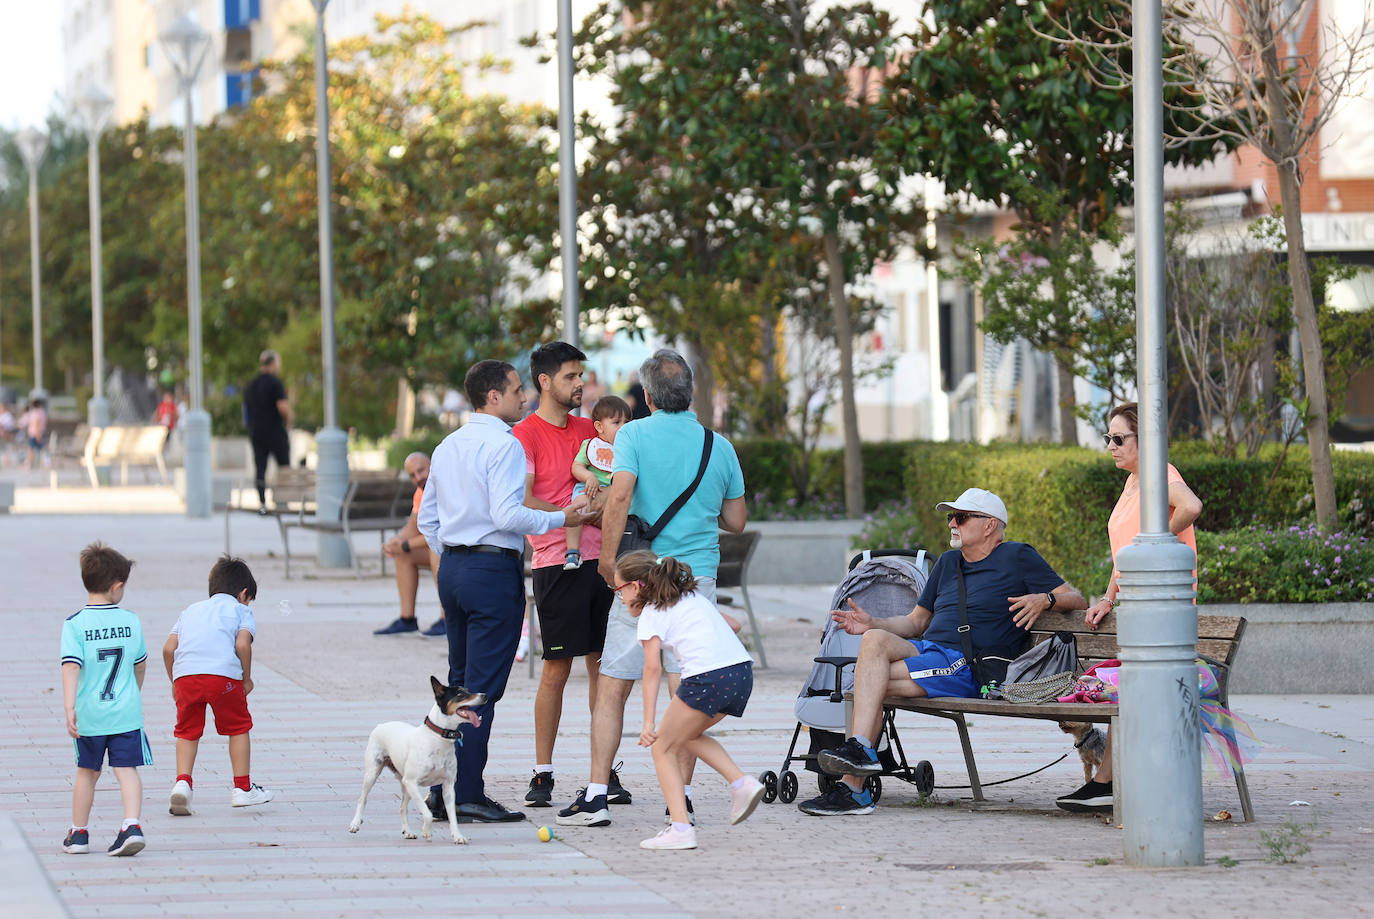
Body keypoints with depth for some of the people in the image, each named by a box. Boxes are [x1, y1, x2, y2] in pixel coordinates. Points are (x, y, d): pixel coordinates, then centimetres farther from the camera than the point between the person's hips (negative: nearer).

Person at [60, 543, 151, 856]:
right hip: (126, 713, 1)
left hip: (89, 714, -1)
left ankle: (79, 833, 25)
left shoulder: (75, 624, -9)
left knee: (87, 772, 14)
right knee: (127, 769, -1)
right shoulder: (131, 621, 1)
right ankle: (132, 826, -18)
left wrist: (69, 706, -21)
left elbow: (71, 666, -19)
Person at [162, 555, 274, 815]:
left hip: (184, 674, 3)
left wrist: (174, 682, 28)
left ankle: (182, 782, -2)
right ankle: (242, 788, 20)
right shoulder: (241, 611, 17)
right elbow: (242, 644, -3)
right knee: (238, 727, 15)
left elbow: (168, 649, 18)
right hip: (224, 674, -3)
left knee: (187, 732, 16)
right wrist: (247, 679, 9)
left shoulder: (190, 610, 30)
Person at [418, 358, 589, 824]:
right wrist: (561, 518, -12)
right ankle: (467, 795, -7)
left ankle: (442, 791, 14)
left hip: (452, 567, 8)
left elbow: (427, 518, 18)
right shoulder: (504, 444, -12)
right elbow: (507, 514, -22)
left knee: (458, 681, 14)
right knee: (483, 686, -6)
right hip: (494, 568, -8)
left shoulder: (448, 446, 14)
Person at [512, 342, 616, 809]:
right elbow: (522, 502, -14)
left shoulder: (588, 429, 14)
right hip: (557, 564, -6)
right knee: (556, 669, -4)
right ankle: (542, 774, 3)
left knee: (602, 664, 6)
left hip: (599, 558, 6)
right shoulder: (527, 435, -5)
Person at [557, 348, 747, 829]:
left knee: (612, 689, 4)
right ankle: (682, 797, 1)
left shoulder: (634, 434, -3)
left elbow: (620, 494, -17)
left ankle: (597, 794, 0)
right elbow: (736, 521, 13)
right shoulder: (720, 446, 8)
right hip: (698, 577, 3)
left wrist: (608, 557, -9)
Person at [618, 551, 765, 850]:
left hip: (708, 676, -8)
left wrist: (648, 722, -11)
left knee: (663, 747, 6)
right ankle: (741, 783, 11)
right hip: (743, 670, 8)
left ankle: (681, 827, -7)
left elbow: (653, 668, -7)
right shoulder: (692, 597, 26)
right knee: (687, 734, 28)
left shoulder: (651, 614, 4)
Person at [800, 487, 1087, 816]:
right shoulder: (949, 563, 28)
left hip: (966, 666, -6)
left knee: (870, 680, -25)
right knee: (874, 640, -27)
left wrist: (1045, 599, -15)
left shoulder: (1018, 557, 8)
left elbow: (1077, 600, 6)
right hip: (924, 650, 6)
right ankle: (858, 749, -36)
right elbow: (917, 621, 30)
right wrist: (871, 624, 13)